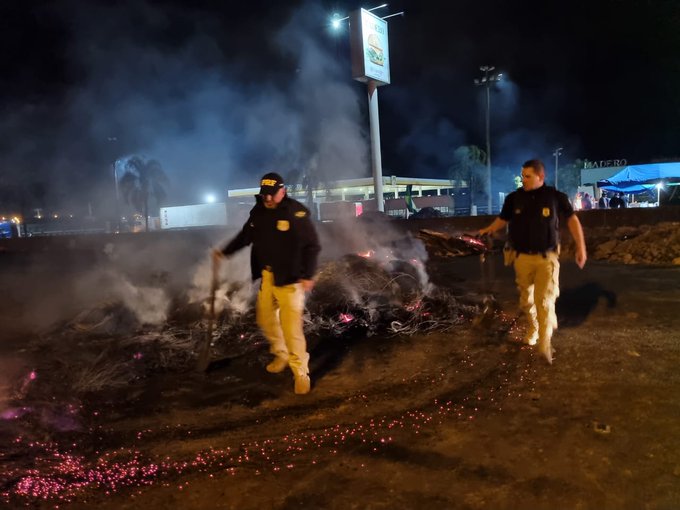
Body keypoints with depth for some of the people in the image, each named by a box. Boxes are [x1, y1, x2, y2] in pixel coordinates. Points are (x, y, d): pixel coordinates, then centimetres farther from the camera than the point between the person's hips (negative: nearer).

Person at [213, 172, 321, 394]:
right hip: (266, 276, 7)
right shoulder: (258, 212, 4)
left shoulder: (297, 213, -15)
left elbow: (312, 246, -13)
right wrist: (224, 252, 17)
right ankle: (281, 354, 40)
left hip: (289, 278, -7)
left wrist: (308, 275, -19)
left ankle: (301, 372, 5)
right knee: (265, 319, 17)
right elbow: (245, 236, 20)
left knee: (291, 326, -9)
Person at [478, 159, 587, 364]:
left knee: (545, 300, -10)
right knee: (526, 299, 12)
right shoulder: (514, 198, -1)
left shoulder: (555, 196, -4)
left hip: (547, 257, -2)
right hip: (522, 257, 2)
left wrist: (581, 247, 2)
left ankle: (545, 343, -1)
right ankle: (533, 328, 36)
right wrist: (488, 230, 0)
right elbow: (502, 219, 14)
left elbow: (572, 219, 4)